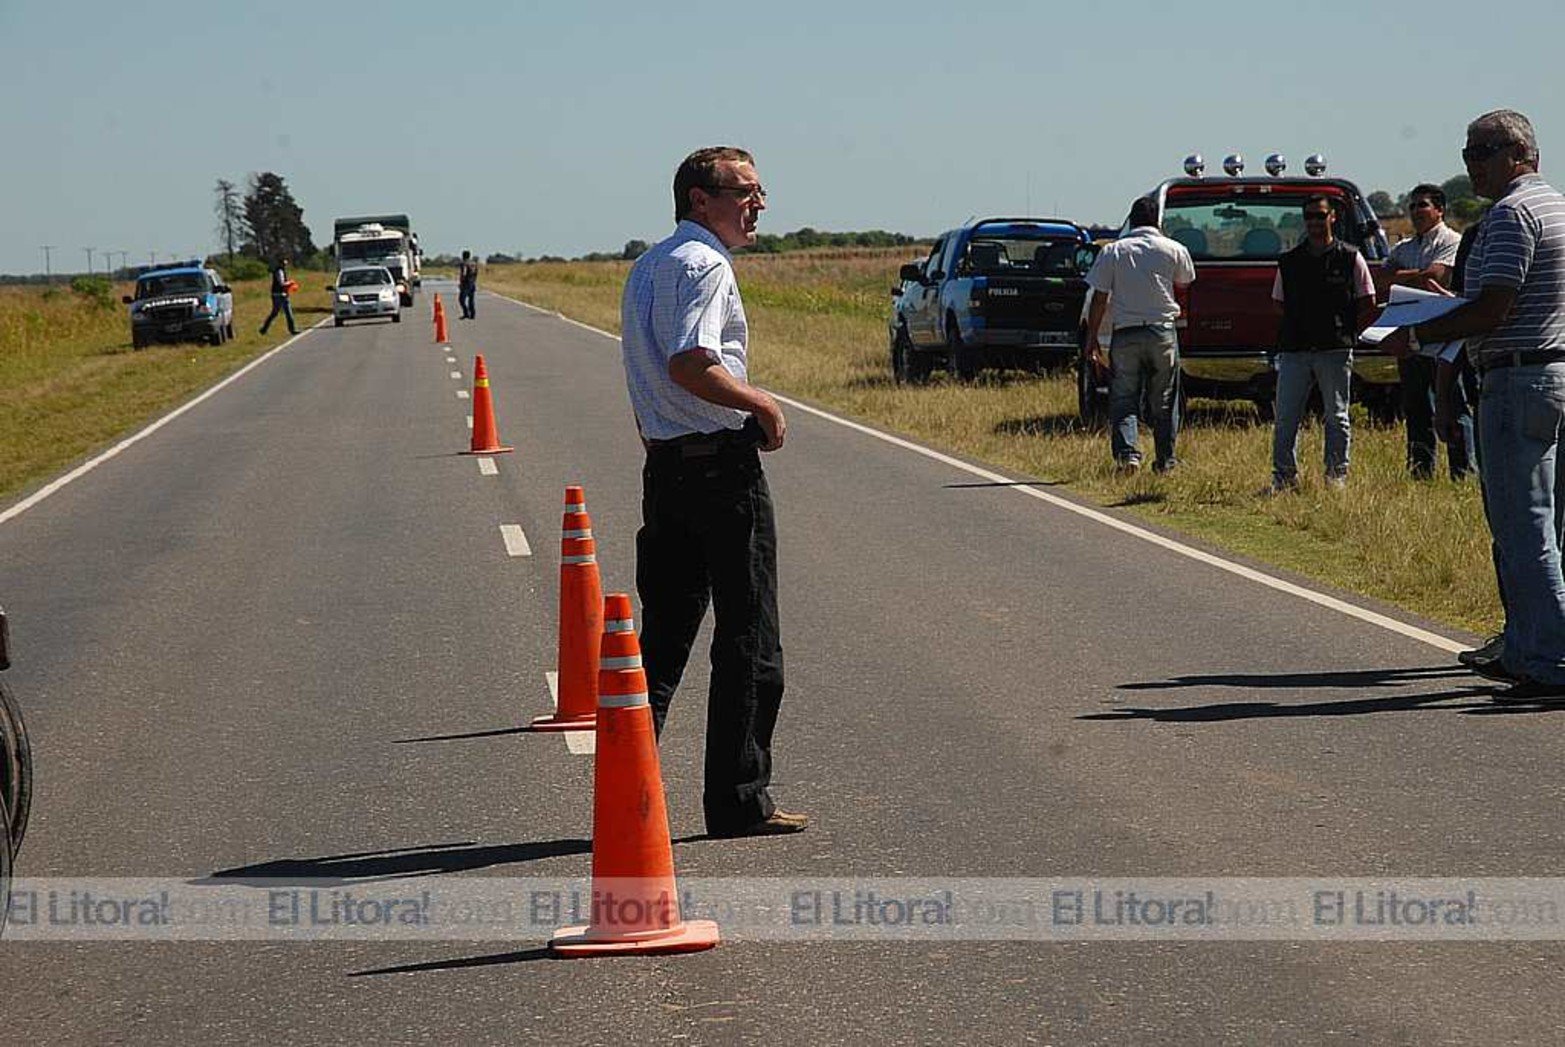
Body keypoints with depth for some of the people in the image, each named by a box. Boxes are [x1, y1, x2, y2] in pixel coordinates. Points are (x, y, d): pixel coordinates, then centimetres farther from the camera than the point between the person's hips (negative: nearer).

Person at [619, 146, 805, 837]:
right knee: (748, 639, -1)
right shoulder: (703, 264, -12)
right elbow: (690, 365, -26)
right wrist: (764, 406, -14)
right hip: (722, 464, -9)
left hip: (663, 466, 9)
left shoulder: (646, 267, 19)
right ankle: (740, 801, 2)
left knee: (663, 634, 11)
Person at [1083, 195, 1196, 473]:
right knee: (1164, 401, 11)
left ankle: (1127, 452, -16)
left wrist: (1092, 338, 5)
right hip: (1162, 332, 1)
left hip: (1125, 333, -1)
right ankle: (1165, 461, 15)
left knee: (1123, 399, 3)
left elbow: (1099, 299, 0)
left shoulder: (1112, 252, 0)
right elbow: (1184, 283, 18)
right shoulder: (1174, 250, 0)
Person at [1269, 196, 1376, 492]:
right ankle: (1284, 476, 6)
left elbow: (1368, 304, 6)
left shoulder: (1351, 258, 3)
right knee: (1286, 417, 0)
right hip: (1294, 350, 3)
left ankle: (1337, 475, 9)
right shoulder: (1289, 262, 11)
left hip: (1335, 351, -2)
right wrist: (1294, 333, 9)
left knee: (1336, 417, 3)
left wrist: (1347, 333, 2)